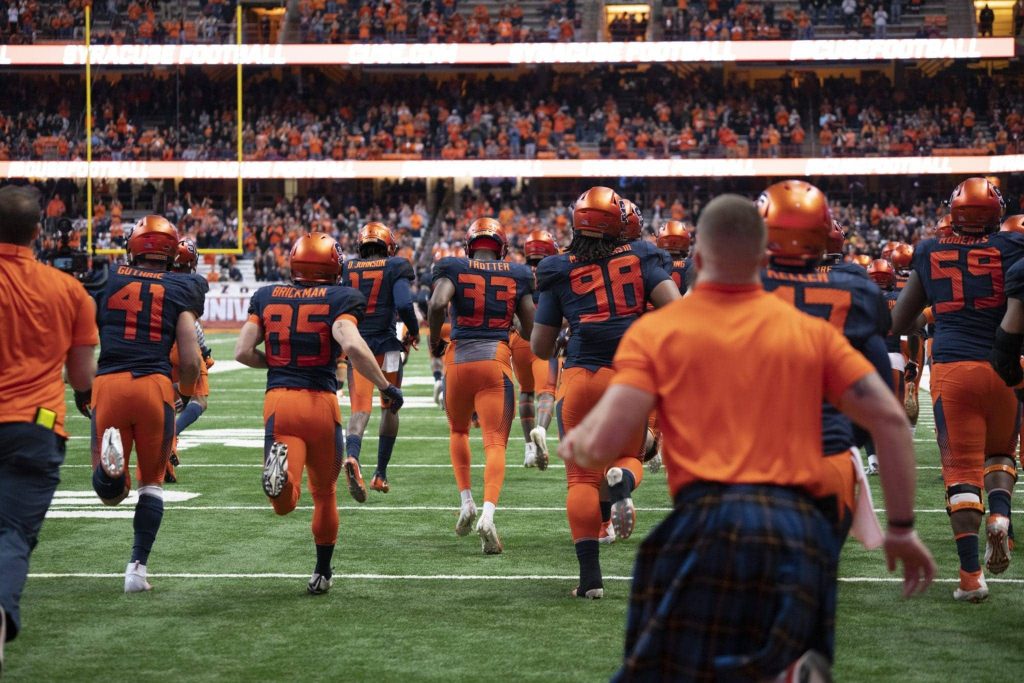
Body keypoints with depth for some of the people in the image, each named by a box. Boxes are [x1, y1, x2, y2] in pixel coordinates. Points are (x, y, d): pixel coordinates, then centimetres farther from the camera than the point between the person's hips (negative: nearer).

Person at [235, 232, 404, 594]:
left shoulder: (267, 297, 10)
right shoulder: (338, 299, -2)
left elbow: (242, 352, 5)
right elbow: (353, 346, -18)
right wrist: (386, 387, -8)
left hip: (278, 400, 1)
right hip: (321, 402, -1)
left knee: (285, 504, -7)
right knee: (325, 494, 20)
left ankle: (280, 458, -37)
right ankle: (322, 573, 28)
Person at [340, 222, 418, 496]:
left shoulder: (347, 269, 8)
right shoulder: (396, 268, -2)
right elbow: (404, 305, -14)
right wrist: (413, 332, 4)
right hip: (386, 344, -2)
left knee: (360, 410, -6)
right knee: (389, 408, 16)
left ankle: (352, 455, -37)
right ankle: (380, 474, 19)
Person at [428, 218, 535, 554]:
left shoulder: (453, 269, 4)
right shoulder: (517, 275, 9)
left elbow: (437, 304, -15)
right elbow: (531, 330, 8)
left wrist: (434, 340, 1)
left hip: (458, 359, 1)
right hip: (497, 359, -1)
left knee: (458, 431, 27)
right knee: (496, 443, -6)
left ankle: (466, 502, 19)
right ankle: (488, 515, -26)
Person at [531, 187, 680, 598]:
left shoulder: (560, 272, 6)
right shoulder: (639, 259, 6)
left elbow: (540, 348, 7)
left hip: (581, 378, -1)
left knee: (583, 477, 6)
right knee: (629, 455, 21)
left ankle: (590, 575, -1)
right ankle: (622, 480, -18)